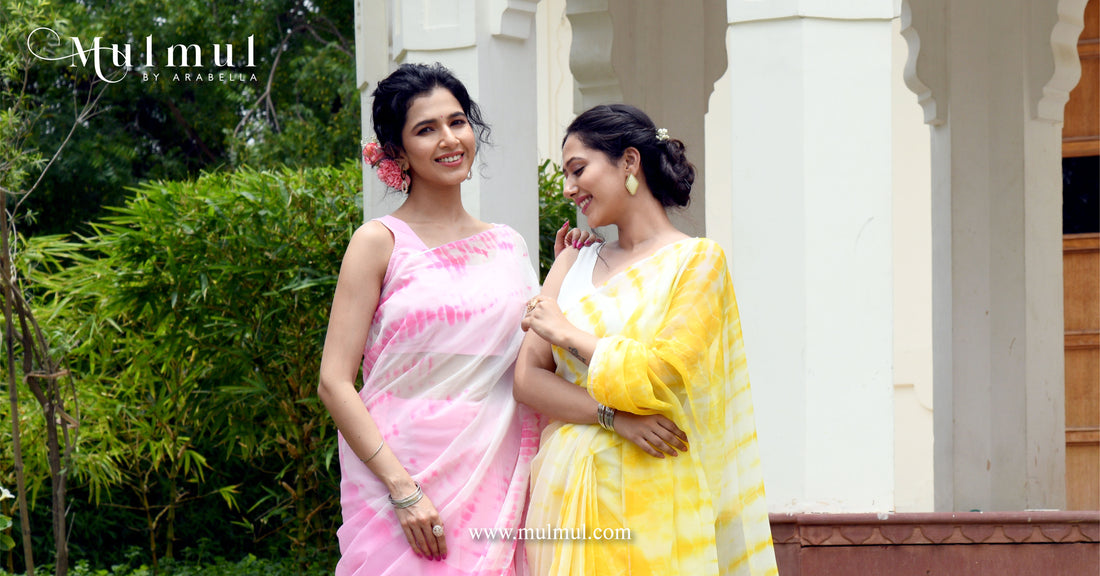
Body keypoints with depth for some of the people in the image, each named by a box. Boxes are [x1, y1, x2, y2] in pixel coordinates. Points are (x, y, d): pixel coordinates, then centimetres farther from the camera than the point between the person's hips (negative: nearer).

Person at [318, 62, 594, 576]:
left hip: (493, 485, 4)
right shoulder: (380, 242, -1)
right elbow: (334, 382, -7)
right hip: (399, 475, -4)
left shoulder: (508, 246, 13)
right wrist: (401, 488, -16)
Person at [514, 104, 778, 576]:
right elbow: (528, 378, 5)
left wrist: (567, 333, -2)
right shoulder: (574, 264, 14)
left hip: (651, 496, -4)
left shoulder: (697, 261, 0)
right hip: (567, 490, 4)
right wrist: (612, 415, -11)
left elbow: (662, 375, -11)